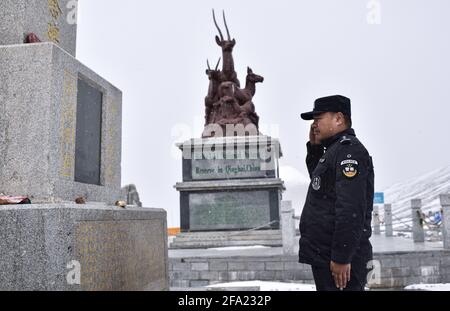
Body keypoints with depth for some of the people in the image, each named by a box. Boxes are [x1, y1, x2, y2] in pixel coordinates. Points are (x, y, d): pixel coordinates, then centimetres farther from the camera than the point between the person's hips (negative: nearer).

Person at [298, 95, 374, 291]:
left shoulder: (348, 149, -13)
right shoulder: (335, 150, 17)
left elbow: (351, 209, -23)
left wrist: (341, 257, -24)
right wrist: (314, 147, 17)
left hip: (338, 260, -10)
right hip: (324, 256, 10)